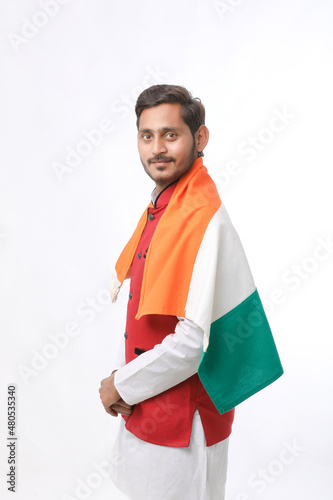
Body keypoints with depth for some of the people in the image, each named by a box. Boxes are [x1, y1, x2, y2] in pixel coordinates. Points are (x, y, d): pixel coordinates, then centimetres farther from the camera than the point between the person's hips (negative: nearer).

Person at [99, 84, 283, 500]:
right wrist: (127, 376, 1)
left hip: (182, 419, -8)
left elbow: (193, 341, -29)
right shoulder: (160, 206, 4)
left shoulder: (201, 216, -25)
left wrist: (121, 386, -14)